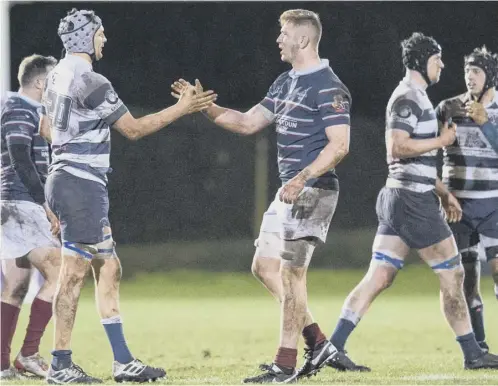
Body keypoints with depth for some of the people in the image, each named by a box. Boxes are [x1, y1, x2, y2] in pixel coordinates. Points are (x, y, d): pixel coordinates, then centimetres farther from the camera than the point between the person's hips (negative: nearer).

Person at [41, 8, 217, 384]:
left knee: (108, 268, 10)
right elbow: (134, 128, -11)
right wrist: (182, 108, -5)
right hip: (82, 185, -10)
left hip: (66, 180, 10)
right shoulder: (90, 81, -16)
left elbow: (47, 127, 26)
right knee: (74, 272, -7)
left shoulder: (58, 76, 13)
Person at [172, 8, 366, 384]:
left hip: (313, 190, -10)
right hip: (290, 190, 10)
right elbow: (247, 123, 19)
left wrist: (303, 178, -29)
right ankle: (318, 343, 13)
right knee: (265, 266, 9)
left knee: (291, 272, -9)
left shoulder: (327, 87, -14)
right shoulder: (286, 83, 16)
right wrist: (204, 106, 9)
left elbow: (339, 144, -20)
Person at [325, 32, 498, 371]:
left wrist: (443, 193, 26)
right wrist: (442, 141, -14)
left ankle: (333, 347, -6)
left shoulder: (416, 96, 21)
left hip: (398, 199, 10)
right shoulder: (408, 97, -11)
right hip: (413, 200, -10)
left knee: (378, 278, 2)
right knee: (452, 274, -1)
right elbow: (397, 147, -23)